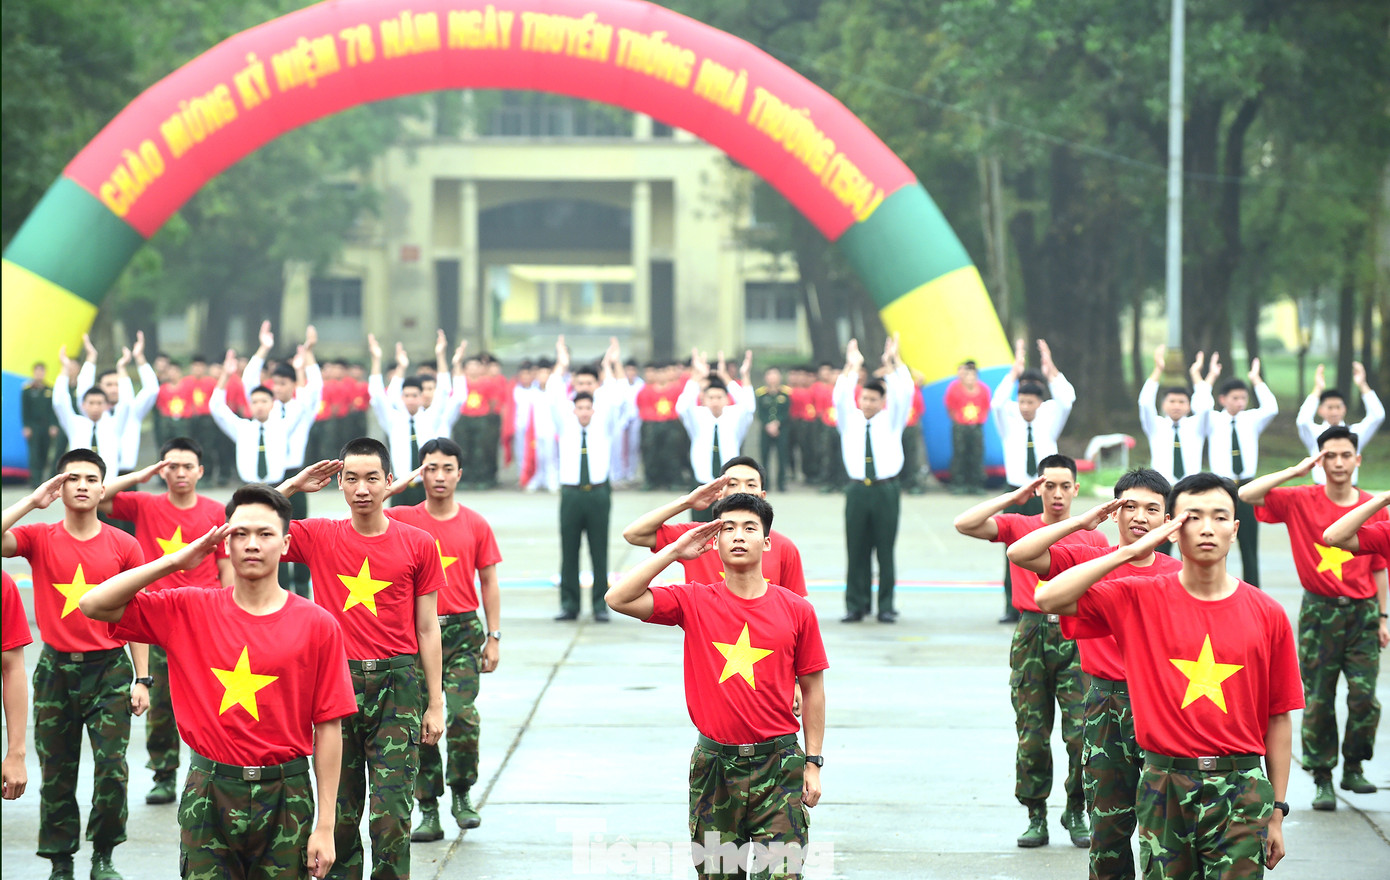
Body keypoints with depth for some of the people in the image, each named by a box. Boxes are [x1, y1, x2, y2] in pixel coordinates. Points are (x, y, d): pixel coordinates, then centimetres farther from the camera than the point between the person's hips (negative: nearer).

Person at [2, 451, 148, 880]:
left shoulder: (123, 546, 1)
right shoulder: (39, 538, 1)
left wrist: (142, 680, 1)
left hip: (110, 669, 0)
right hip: (56, 668, 1)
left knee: (112, 767, -8)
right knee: (56, 772, 4)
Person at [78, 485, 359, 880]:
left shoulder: (317, 625, -2)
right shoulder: (191, 610, 3)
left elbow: (328, 728, -3)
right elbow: (95, 604, -1)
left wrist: (325, 827, -5)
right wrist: (175, 562, -7)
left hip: (285, 794, -1)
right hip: (208, 792, 1)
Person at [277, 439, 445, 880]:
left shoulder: (417, 545, 3)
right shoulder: (317, 538, 5)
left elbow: (427, 629, 7)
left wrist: (435, 703, 6)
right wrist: (293, 485, -2)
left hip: (397, 684, -1)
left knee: (391, 817, -7)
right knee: (340, 815, 6)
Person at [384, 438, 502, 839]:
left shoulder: (476, 525, 6)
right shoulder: (404, 520, 5)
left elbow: (489, 583, 10)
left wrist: (494, 637, 5)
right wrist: (401, 484, -7)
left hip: (463, 629, -1)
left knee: (463, 715, -15)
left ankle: (462, 794, 7)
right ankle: (429, 812, 5)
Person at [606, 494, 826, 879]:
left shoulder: (796, 611, 0)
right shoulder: (694, 602, 2)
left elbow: (813, 690, 7)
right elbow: (619, 598, -8)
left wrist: (813, 763, 4)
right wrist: (673, 552, -6)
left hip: (778, 763, -1)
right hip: (714, 762, 1)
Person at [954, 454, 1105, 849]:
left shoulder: (1092, 538, 8)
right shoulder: (1018, 527, 7)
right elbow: (964, 524, -6)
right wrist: (1013, 498, -5)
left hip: (1076, 638, 0)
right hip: (1031, 635, 0)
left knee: (1083, 732, -8)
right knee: (1032, 734, 1)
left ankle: (1077, 812, 7)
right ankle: (1036, 816, 10)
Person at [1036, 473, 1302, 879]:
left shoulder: (1267, 615, 2)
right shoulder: (1140, 600, 2)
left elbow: (1278, 718, 6)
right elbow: (1049, 599, -8)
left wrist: (1277, 812, 5)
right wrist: (1130, 552, -10)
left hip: (1241, 788, 0)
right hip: (1165, 788, 0)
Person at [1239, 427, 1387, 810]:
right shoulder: (1300, 501, -1)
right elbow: (1247, 494, -12)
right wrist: (1297, 471, -11)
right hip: (1319, 612, -1)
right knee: (1318, 701, 1)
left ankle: (1354, 768, 14)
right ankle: (1322, 779, 11)